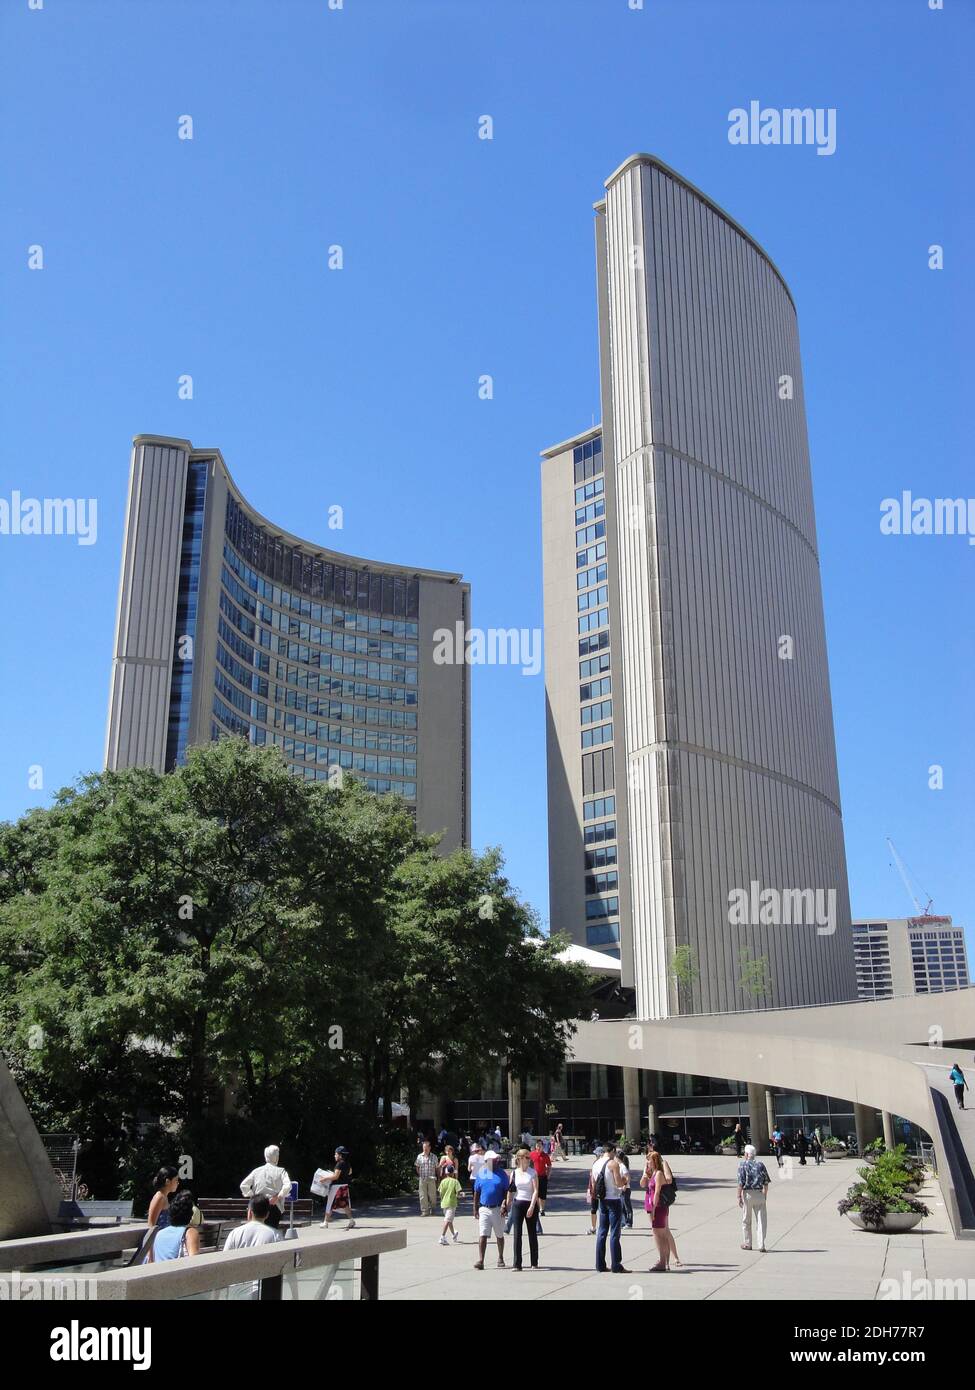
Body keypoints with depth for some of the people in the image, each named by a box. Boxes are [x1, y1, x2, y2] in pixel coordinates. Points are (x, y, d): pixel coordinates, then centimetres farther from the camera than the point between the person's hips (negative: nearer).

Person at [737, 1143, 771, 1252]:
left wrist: (739, 1197, -10)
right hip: (759, 1194, 2)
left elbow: (740, 1182, -11)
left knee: (746, 1220, 12)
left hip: (747, 1193, -2)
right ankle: (761, 1245, -4)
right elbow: (766, 1182, 7)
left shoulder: (743, 1164, -4)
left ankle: (747, 1244, 20)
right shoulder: (760, 1164, 7)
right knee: (761, 1220, 3)